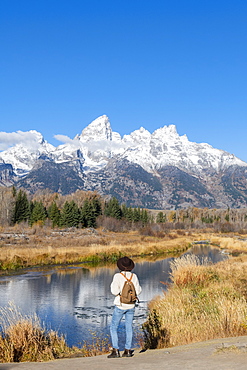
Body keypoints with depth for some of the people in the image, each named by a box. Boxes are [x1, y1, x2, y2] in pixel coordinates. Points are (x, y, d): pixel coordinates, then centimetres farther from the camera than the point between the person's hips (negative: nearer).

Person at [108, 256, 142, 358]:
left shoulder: (118, 276, -14)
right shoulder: (134, 276, -2)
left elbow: (115, 291, -19)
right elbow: (138, 291, 2)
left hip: (120, 305, -4)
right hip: (131, 305, 4)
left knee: (113, 327, 5)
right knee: (129, 328, 12)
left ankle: (115, 351, -1)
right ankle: (128, 350, 12)